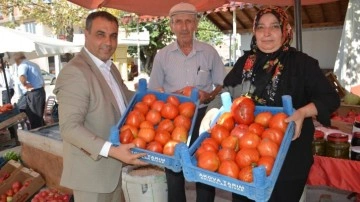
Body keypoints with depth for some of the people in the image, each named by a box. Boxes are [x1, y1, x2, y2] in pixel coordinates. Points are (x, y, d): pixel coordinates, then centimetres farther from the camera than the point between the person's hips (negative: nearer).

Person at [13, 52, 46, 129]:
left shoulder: (22, 65, -8)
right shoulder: (34, 64, 20)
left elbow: (22, 77, -32)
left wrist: (26, 86, -17)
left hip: (33, 94, -9)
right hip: (41, 92, 9)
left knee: (34, 120, -3)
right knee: (39, 118, 18)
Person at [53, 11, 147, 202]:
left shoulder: (109, 67, 8)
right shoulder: (74, 72, -22)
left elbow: (122, 97, 21)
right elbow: (70, 127, -26)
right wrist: (112, 150, -32)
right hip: (91, 170, -9)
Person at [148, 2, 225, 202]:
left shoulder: (209, 52, 0)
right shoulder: (162, 55, 1)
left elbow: (223, 84, 6)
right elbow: (153, 91, 5)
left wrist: (209, 96, -15)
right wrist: (171, 95, -14)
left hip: (202, 116, 0)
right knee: (173, 171, 13)